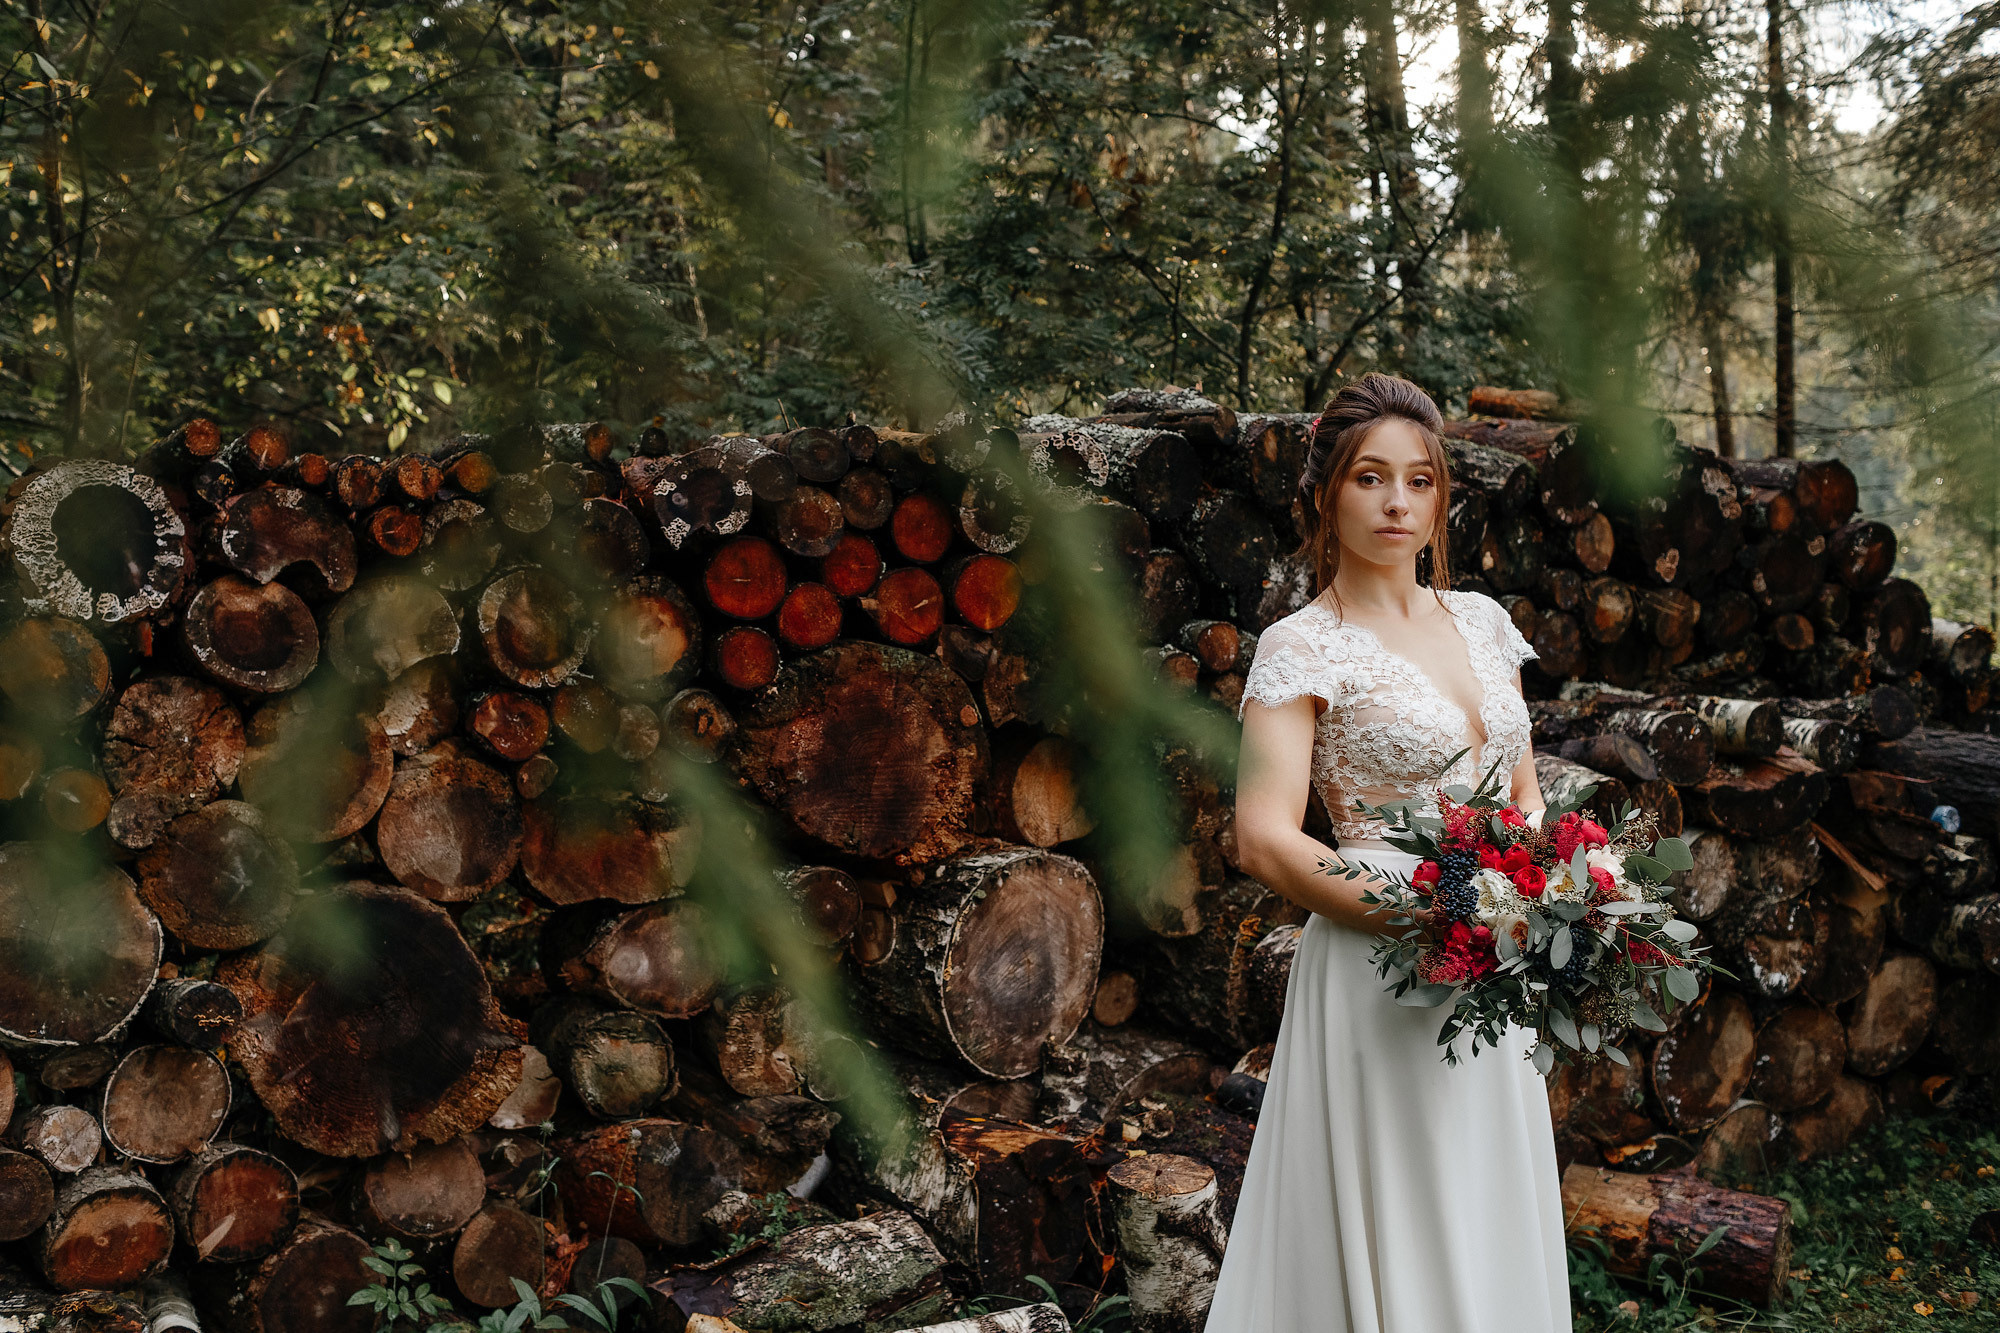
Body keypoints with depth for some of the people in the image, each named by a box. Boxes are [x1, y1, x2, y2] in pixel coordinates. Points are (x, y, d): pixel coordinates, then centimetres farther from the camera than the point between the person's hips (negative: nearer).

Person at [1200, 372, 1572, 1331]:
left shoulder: (1481, 622, 11)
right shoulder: (1302, 648, -8)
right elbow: (1265, 840, -17)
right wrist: (1436, 922, -22)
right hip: (1381, 978, -6)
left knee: (1493, 1243, 14)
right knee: (1394, 1250, 1)